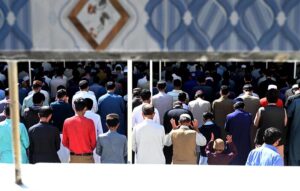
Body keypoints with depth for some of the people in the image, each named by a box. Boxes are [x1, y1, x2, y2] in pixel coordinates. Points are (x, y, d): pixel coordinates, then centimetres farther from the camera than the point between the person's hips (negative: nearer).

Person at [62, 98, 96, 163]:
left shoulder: (67, 122, -4)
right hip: (87, 157, -3)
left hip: (73, 157, 3)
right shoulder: (89, 122, -12)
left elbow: (64, 142, 2)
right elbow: (93, 142, -7)